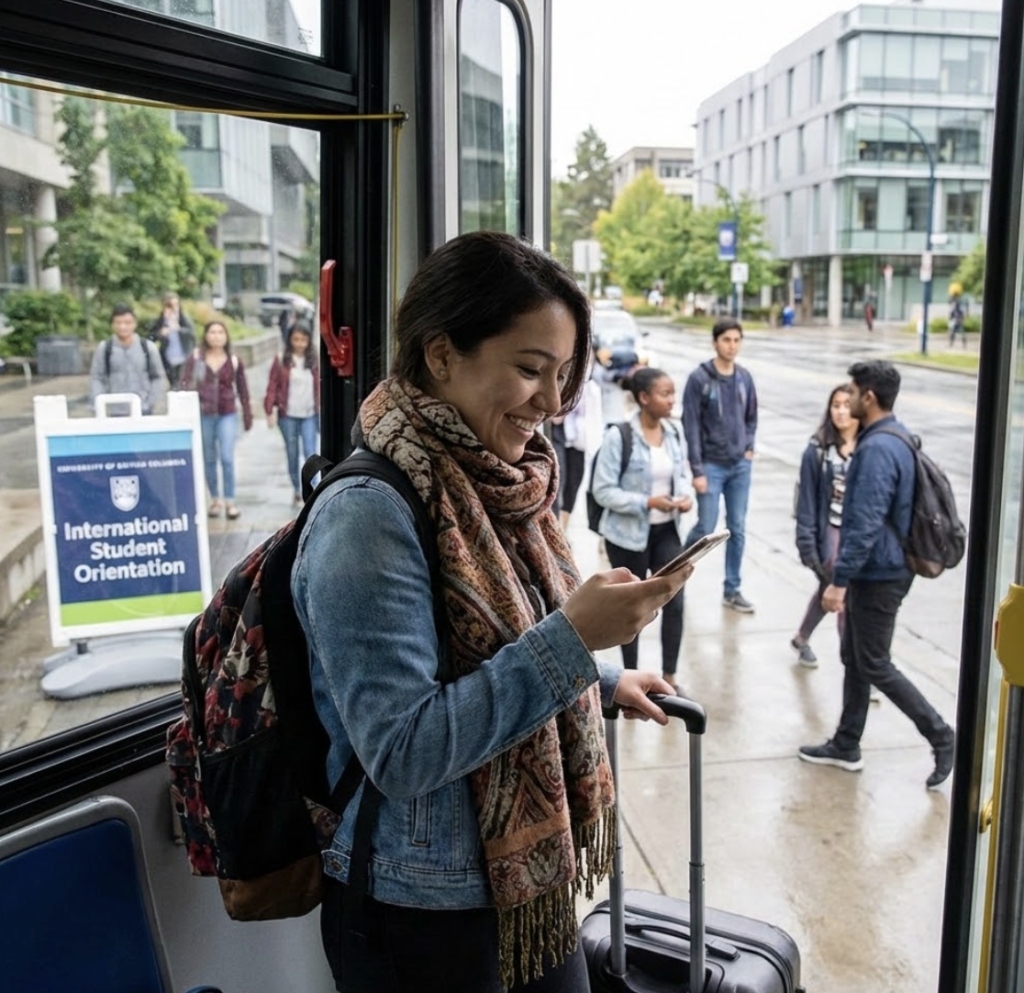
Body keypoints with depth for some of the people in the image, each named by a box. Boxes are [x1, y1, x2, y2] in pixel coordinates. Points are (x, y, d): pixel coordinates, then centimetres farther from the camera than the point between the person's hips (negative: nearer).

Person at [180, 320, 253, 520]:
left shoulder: (234, 361, 3)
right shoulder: (195, 358, 1)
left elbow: (242, 390, 9)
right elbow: (185, 384, -1)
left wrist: (247, 415, 11)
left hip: (227, 415, -1)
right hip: (202, 414, 1)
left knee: (227, 458, -9)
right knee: (209, 459, 9)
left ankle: (230, 502, -1)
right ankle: (215, 500, 21)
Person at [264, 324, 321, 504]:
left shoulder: (314, 362, 5)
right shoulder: (281, 361, 0)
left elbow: (319, 387, 7)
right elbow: (272, 386, -1)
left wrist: (321, 410, 5)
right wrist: (270, 410, -6)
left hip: (310, 415, 0)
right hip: (288, 415, 0)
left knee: (310, 453, -10)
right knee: (292, 455, 10)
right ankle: (297, 490, 24)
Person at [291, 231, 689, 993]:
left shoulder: (497, 489, 1)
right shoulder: (370, 515, -24)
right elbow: (403, 753, -27)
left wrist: (606, 682, 21)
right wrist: (573, 638, -28)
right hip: (422, 919, -7)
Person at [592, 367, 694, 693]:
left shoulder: (674, 434, 1)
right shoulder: (618, 437, -18)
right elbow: (603, 490, -17)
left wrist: (686, 495, -8)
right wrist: (646, 502, -24)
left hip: (666, 531, 5)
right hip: (628, 534, -5)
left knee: (675, 603, 2)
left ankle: (669, 677, 21)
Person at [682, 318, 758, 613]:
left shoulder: (745, 377, 5)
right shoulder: (699, 378, -10)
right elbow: (691, 426, -11)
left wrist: (749, 448, 2)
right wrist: (697, 470, -14)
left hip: (740, 466, 5)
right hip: (711, 466, -5)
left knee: (738, 530, 8)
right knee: (706, 528, -2)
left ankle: (732, 591, 19)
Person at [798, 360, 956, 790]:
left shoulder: (878, 449, -23)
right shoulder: (894, 438, 9)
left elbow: (865, 524, -27)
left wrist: (839, 580, -24)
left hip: (877, 575, -10)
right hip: (876, 570, 10)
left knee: (875, 666, 1)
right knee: (853, 658, 16)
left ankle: (941, 736, 11)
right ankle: (846, 745, 25)